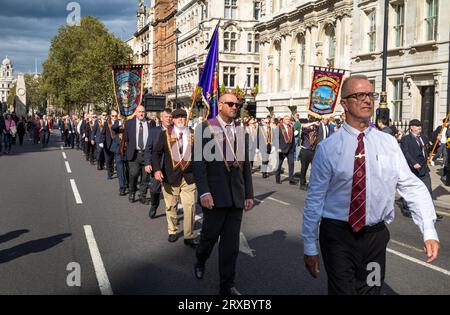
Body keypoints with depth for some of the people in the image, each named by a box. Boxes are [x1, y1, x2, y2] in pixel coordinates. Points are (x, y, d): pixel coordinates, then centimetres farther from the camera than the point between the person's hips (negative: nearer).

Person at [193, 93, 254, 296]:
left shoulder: (241, 132, 10)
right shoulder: (205, 128, -3)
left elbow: (245, 165, 12)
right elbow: (199, 161, -9)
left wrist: (249, 194, 10)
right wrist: (203, 192, -17)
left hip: (236, 197, 4)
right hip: (214, 195, -3)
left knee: (231, 244, 6)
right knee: (209, 236, 12)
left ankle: (227, 285, 17)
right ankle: (200, 262, 42)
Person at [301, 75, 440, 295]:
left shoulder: (389, 144, 0)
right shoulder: (328, 148, -8)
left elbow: (413, 187, -4)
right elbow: (315, 199, -5)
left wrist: (429, 232, -15)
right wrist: (310, 247, -2)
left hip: (375, 236, 3)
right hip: (338, 235, -3)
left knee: (371, 290, 18)